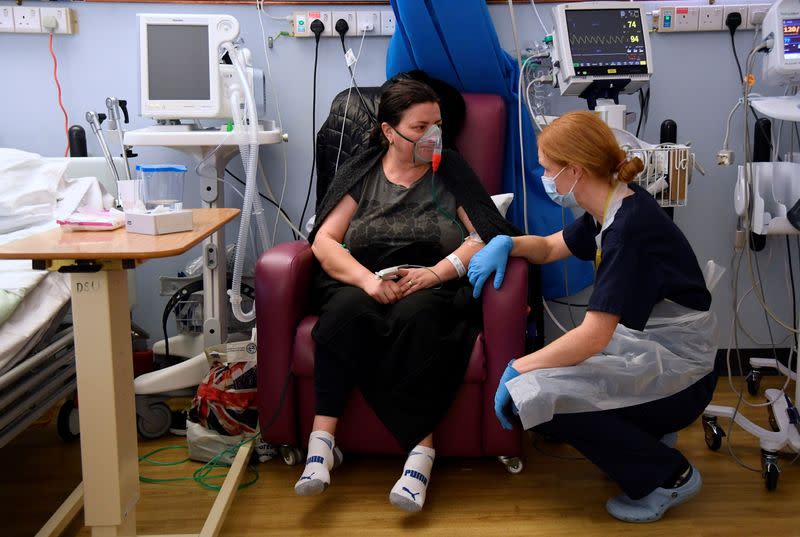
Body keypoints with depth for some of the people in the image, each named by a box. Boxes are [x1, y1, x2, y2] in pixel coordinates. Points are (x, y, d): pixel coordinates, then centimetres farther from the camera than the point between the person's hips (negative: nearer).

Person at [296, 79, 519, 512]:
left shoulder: (451, 171, 14)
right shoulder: (360, 173, 15)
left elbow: (486, 236, 3)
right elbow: (324, 241, 5)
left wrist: (436, 272, -14)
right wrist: (368, 280, -14)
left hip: (436, 288, -1)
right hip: (362, 284, 1)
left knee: (417, 315, -36)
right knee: (348, 309, -33)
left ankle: (421, 453, -39)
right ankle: (322, 438, -34)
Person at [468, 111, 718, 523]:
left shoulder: (630, 227, -26)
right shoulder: (612, 208, 3)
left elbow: (594, 335, -29)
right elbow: (550, 247, 19)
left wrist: (517, 369, -20)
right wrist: (507, 243, -2)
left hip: (677, 373, -9)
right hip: (646, 346, 9)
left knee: (531, 394, -22)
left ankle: (667, 474, -4)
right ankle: (647, 432, 16)